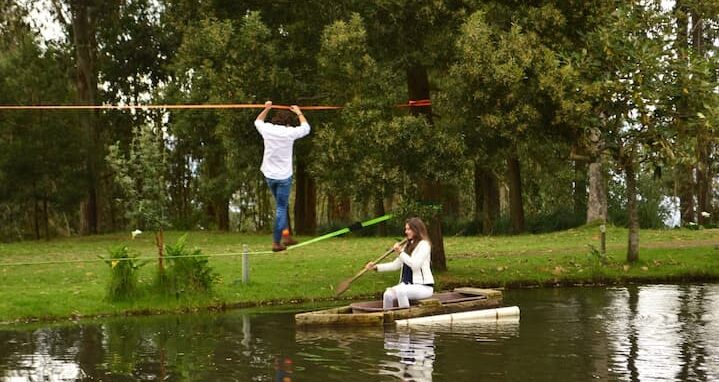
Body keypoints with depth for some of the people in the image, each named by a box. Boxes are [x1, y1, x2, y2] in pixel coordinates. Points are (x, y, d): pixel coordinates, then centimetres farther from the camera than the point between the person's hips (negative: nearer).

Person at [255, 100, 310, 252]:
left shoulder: (267, 129, -2)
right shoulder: (289, 132, -10)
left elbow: (258, 121, 22)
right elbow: (306, 127, 10)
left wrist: (266, 109, 33)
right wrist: (298, 112, 24)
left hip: (269, 175, 4)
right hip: (284, 176, -4)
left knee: (282, 206, 21)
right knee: (281, 208, -1)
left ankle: (286, 235, 16)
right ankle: (276, 242, -3)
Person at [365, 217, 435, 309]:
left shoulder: (424, 244, -8)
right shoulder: (408, 245, 17)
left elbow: (415, 264, -21)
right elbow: (396, 264, 15)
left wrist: (400, 252, -18)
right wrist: (377, 267, 6)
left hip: (424, 287, -7)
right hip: (408, 284, 7)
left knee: (400, 291, -33)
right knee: (388, 295, -18)